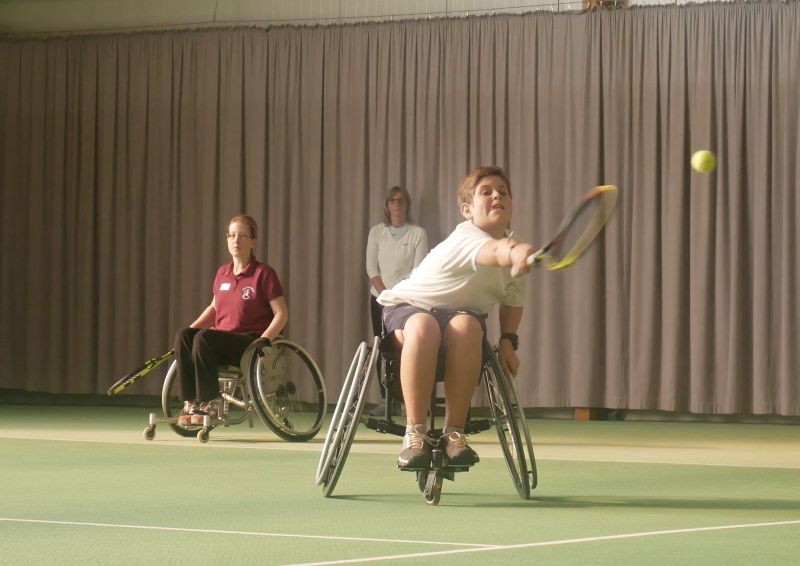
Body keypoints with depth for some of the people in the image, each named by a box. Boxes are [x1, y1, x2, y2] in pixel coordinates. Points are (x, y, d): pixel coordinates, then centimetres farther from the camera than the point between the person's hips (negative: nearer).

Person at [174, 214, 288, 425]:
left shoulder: (263, 274, -5)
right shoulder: (222, 273, 13)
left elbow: (281, 314, -6)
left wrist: (264, 340, -20)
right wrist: (190, 329, 8)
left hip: (249, 340, -6)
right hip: (221, 337, 6)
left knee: (203, 338, -32)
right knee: (183, 336, -22)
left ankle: (210, 404, -23)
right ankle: (190, 403, -24)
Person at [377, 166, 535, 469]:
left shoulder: (515, 249, -4)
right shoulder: (466, 237, -26)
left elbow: (512, 301, 13)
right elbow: (494, 252, -52)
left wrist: (508, 341, -5)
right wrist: (515, 252, -76)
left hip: (462, 312, 4)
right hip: (407, 305, -4)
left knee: (467, 326, -35)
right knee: (423, 327, -42)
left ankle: (454, 432, -31)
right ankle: (415, 433, -36)